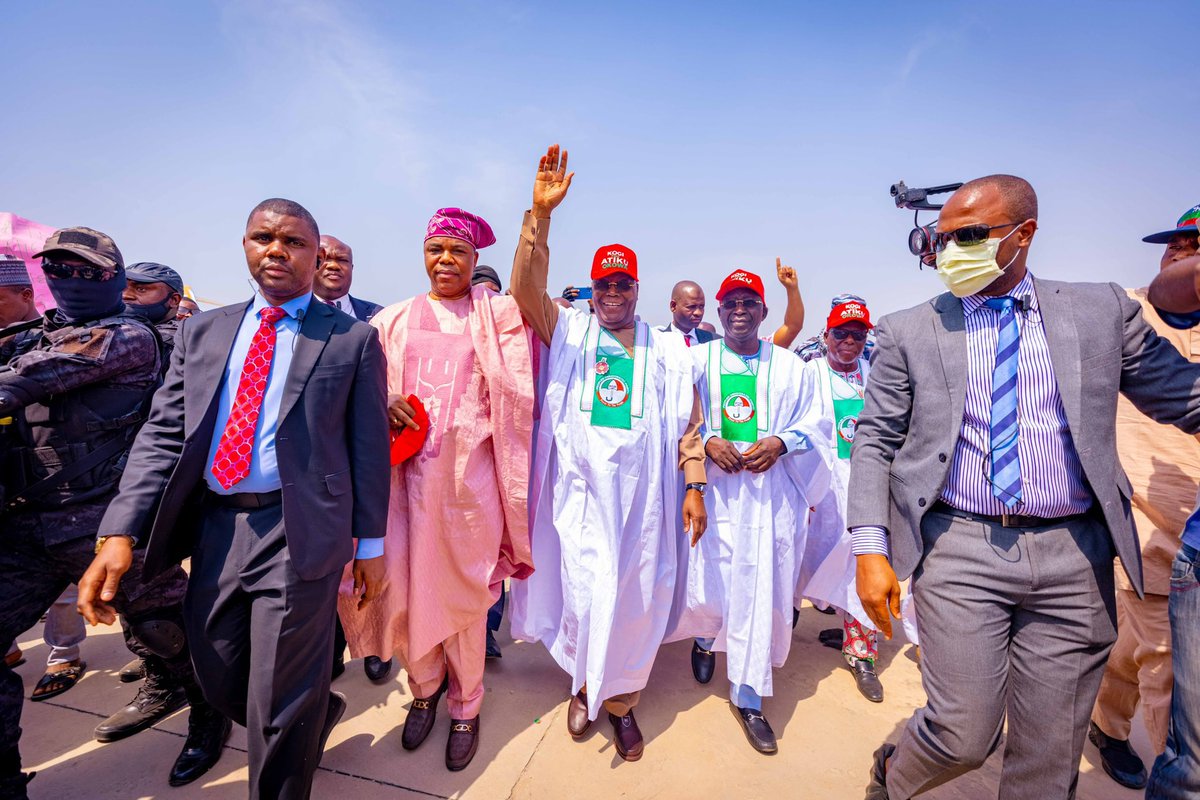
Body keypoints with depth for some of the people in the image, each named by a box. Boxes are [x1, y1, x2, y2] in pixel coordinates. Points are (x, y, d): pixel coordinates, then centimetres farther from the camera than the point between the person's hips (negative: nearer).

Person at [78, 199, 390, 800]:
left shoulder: (352, 339, -2)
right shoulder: (202, 332, 11)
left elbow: (369, 448, -3)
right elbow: (163, 433, 6)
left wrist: (370, 544, -2)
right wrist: (121, 532, -6)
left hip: (297, 532, -5)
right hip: (214, 528, 5)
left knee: (277, 704, 5)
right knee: (221, 683, 19)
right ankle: (316, 713, 47)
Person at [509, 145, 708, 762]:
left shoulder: (667, 351, 10)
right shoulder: (569, 332, 7)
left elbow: (688, 426, 8)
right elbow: (527, 290, -9)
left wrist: (694, 486, 2)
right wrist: (540, 213, -17)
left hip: (641, 492, 1)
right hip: (580, 488, -1)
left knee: (637, 597, 7)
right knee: (584, 592, 5)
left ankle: (620, 699, 30)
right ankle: (584, 684, 34)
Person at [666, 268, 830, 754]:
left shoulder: (790, 366, 12)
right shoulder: (697, 359, 8)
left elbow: (817, 424, 10)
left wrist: (780, 443, -8)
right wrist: (706, 441, -12)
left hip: (771, 491, 1)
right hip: (712, 488, -1)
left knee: (761, 589, 1)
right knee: (707, 582, 2)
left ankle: (748, 697, 20)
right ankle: (705, 637, 40)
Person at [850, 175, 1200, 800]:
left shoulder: (1103, 311, 7)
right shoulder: (909, 332, 1)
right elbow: (873, 441, -1)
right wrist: (871, 550, -8)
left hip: (1074, 558, 3)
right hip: (959, 550, -2)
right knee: (964, 736, -1)